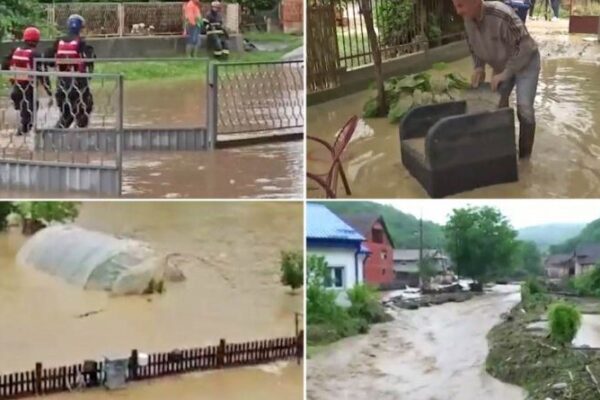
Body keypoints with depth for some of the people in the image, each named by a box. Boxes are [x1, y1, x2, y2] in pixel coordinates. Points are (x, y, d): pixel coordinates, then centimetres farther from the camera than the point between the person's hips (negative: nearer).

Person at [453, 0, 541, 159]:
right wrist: (478, 67, -9)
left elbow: (525, 47, -33)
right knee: (498, 106, 7)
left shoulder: (502, 16, -38)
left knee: (524, 108, -14)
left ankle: (524, 156, -2)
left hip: (525, 62, -7)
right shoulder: (468, 20, -14)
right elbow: (474, 46, 6)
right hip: (501, 65, 7)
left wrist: (505, 74, -30)